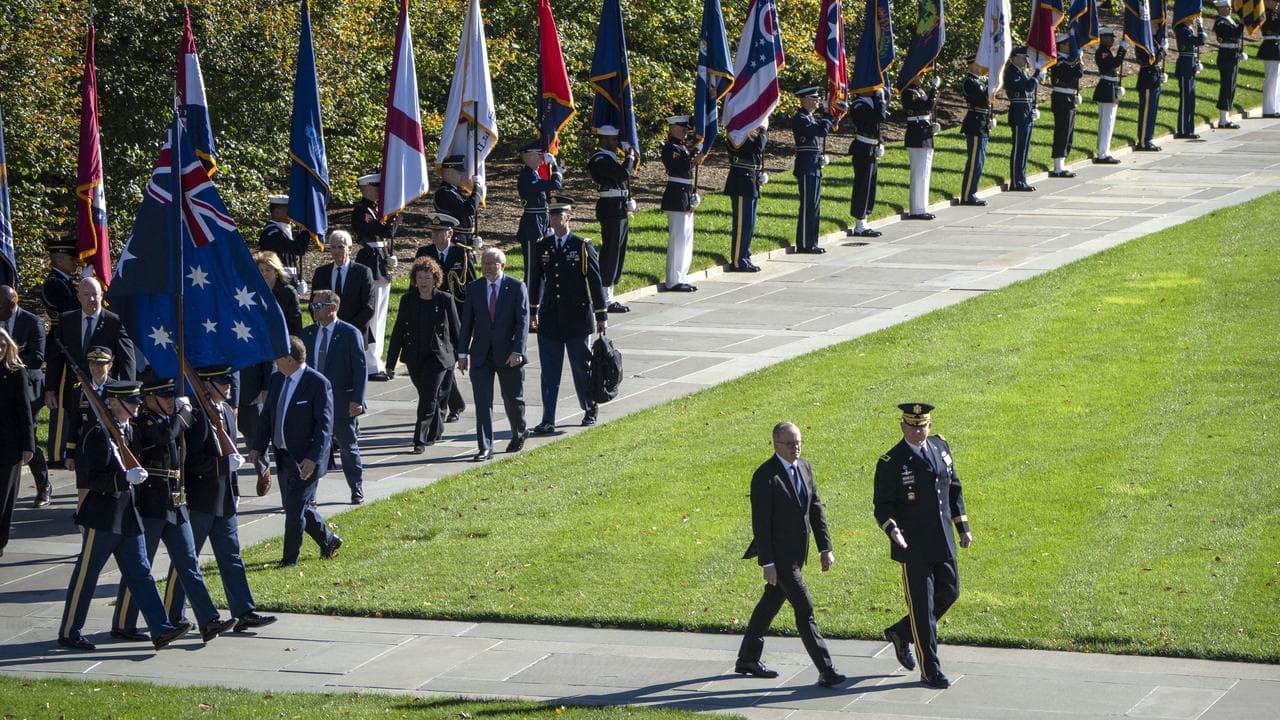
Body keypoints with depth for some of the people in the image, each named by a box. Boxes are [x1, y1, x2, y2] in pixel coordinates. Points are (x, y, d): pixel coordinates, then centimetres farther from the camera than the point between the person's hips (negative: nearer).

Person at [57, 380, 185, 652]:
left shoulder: (128, 430, 12)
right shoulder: (99, 433, -15)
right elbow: (94, 478, -21)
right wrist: (126, 478, -29)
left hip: (127, 516, 8)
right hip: (102, 517, -8)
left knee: (140, 572, 2)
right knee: (85, 575, 2)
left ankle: (160, 630, -3)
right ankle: (69, 632, 12)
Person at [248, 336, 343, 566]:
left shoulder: (318, 384, -15)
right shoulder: (277, 380, 7)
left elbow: (325, 424, -17)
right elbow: (267, 415, 14)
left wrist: (313, 458, -23)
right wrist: (258, 448, 5)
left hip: (305, 460, -8)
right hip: (283, 457, 8)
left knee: (295, 509, -6)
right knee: (293, 507, 16)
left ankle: (290, 558, 5)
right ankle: (328, 541, 34)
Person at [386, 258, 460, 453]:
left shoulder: (445, 300, -4)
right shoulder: (408, 300, 3)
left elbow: (455, 330, 3)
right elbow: (398, 331, 5)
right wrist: (391, 361, 3)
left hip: (438, 356, -3)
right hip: (415, 357, 4)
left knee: (429, 398, -12)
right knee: (428, 397, 15)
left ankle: (421, 439, -11)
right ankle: (436, 431, 37)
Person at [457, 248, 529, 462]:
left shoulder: (516, 287, -4)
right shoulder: (474, 288, 5)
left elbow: (523, 321, -9)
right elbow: (466, 322, 7)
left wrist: (517, 351, -19)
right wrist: (463, 353, 3)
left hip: (508, 354, -2)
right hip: (481, 355, 2)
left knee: (513, 399, 13)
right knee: (482, 402, -6)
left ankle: (519, 434, 39)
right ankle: (485, 448, -6)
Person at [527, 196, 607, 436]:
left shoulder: (582, 246, -5)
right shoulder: (541, 247, 4)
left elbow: (595, 281, -2)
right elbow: (535, 280, 14)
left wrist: (601, 315, -2)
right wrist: (533, 311, 15)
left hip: (577, 317, -2)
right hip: (550, 319, 2)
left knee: (581, 367, 9)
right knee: (549, 371, -1)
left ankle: (590, 409, 30)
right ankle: (548, 421, 0)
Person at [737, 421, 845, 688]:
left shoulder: (803, 467, 7)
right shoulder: (765, 476, -17)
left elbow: (815, 508, 12)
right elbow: (760, 523, -17)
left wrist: (825, 548, 8)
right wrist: (767, 563, -19)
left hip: (797, 552, 8)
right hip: (779, 553, -8)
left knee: (771, 603, 18)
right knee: (804, 608, -10)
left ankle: (747, 660, 32)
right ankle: (825, 671, -10)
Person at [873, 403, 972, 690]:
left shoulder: (940, 447, 6)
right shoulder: (891, 463, -13)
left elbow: (954, 488, 16)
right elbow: (883, 506, -13)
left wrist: (963, 526, 14)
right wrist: (892, 529, -33)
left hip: (943, 542, 6)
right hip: (913, 546, -6)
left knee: (949, 592, 15)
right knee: (922, 605, 0)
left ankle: (900, 633, 34)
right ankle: (930, 670, 9)